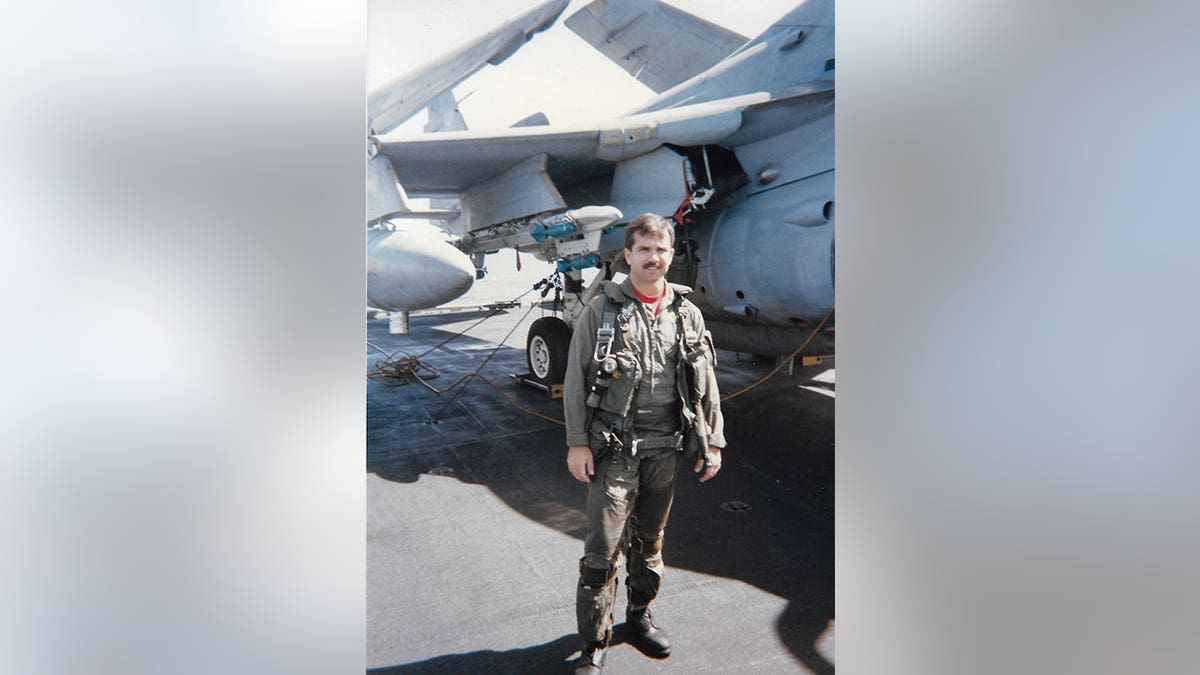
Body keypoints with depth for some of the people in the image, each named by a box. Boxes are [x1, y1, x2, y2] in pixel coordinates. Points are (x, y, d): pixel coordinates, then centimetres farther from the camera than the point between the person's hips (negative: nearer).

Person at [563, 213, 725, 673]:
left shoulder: (686, 314, 6)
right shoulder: (601, 311, -3)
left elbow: (705, 386, 11)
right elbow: (576, 380, -3)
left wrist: (711, 442, 8)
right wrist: (577, 442, -7)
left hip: (665, 447, 4)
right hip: (614, 446, -3)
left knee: (650, 539, 17)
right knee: (603, 546, -3)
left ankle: (639, 616, 38)